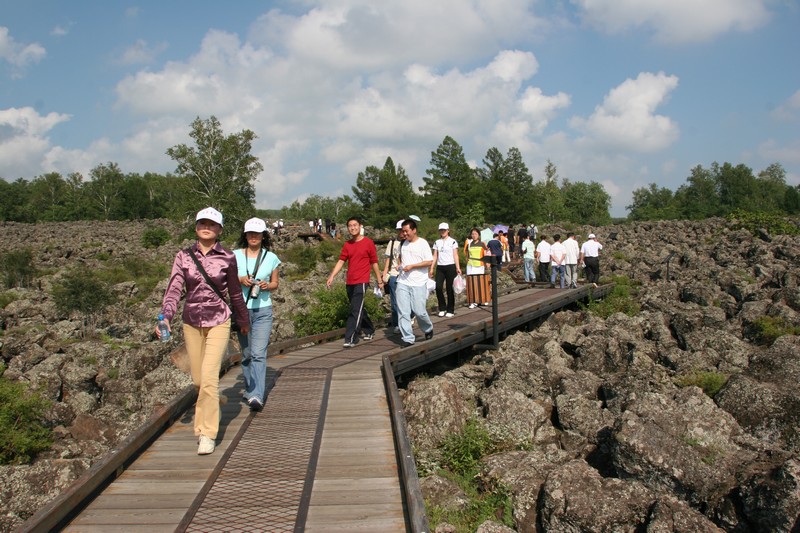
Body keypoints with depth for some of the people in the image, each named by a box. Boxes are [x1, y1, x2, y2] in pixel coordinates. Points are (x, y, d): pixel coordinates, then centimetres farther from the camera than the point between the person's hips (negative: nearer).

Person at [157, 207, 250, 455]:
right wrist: (165, 317, -22)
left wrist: (243, 320, 19)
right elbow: (174, 289, -7)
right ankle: (212, 412, 41)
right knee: (197, 379, 11)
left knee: (209, 377, -14)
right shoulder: (183, 256, 1)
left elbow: (235, 292, 9)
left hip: (218, 322, -3)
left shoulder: (227, 258, -2)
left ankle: (207, 434, -5)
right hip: (191, 322, 3)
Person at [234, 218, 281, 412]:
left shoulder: (271, 258, 3)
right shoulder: (235, 256, 3)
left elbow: (276, 283, 12)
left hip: (263, 310, -1)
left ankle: (256, 396, -16)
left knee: (258, 354, -12)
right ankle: (249, 390, 27)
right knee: (246, 353, 11)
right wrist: (240, 280, -12)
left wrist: (267, 285, -11)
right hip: (241, 309, 1)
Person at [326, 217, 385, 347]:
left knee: (355, 310, -11)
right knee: (359, 309, 16)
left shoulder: (368, 242, -4)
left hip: (361, 282, -6)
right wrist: (332, 276, -7)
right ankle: (369, 331, 34)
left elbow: (374, 263, 1)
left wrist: (379, 280, 4)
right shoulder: (347, 244, 10)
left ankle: (350, 339, -11)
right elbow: (341, 261, 5)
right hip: (349, 282, 6)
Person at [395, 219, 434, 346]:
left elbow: (430, 262, -11)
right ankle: (407, 338, 5)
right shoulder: (404, 243, 12)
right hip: (402, 282, 5)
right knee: (403, 312, -2)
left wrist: (412, 266, -16)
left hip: (418, 283, -5)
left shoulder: (423, 243, -6)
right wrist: (400, 265, 7)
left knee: (419, 311, -3)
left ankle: (428, 329, 26)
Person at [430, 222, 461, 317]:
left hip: (450, 267, -3)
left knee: (450, 289, -1)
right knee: (438, 287, -9)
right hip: (440, 267, 3)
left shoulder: (453, 241, 1)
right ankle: (442, 308, 7)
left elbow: (455, 255, -3)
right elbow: (435, 256, 12)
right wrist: (431, 268, 4)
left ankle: (450, 310, 10)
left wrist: (458, 268, -11)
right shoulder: (437, 242, 12)